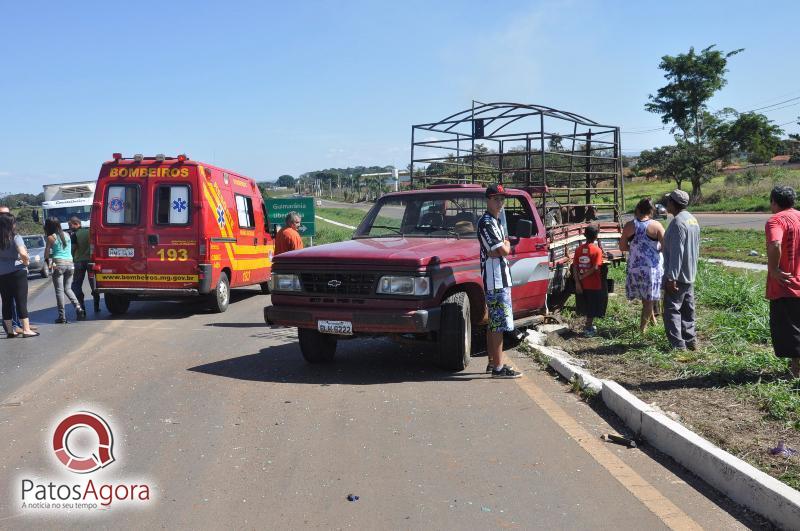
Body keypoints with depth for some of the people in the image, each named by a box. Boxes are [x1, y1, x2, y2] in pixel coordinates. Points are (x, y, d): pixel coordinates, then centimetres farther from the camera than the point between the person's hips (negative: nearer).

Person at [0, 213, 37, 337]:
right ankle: (26, 330, 1)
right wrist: (25, 262, -8)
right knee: (21, 302, 0)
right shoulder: (16, 238, -12)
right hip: (17, 272, -5)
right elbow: (23, 254, -26)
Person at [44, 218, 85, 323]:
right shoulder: (67, 235, 13)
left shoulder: (51, 238, -1)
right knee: (68, 288, 14)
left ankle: (62, 316, -2)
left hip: (58, 264, -5)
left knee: (59, 290, 0)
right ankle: (78, 307, -7)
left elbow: (46, 254, 2)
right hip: (70, 263, 5)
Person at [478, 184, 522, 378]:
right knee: (499, 324, -10)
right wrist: (506, 245, 1)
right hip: (495, 279, -10)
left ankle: (493, 362, 22)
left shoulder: (497, 222, 19)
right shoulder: (486, 222, -14)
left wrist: (503, 246, -4)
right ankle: (498, 367, -8)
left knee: (493, 323, 14)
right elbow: (503, 250, -18)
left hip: (501, 278, 10)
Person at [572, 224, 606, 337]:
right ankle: (588, 329, 8)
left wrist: (577, 282, -3)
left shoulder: (579, 249, 0)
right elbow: (595, 268, -20)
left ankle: (589, 325, 30)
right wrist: (582, 277, -12)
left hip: (582, 284, 5)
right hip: (594, 285, -5)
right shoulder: (597, 250, -13)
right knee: (593, 307, 6)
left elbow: (575, 267, -3)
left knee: (588, 306, 19)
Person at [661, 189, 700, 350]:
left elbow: (676, 253, -23)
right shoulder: (693, 220, 11)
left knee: (671, 310, -4)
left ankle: (678, 344, -5)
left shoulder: (678, 223, -20)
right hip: (690, 275, 10)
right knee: (687, 310, 16)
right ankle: (690, 340, 22)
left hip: (677, 276, -10)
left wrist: (671, 278, -22)